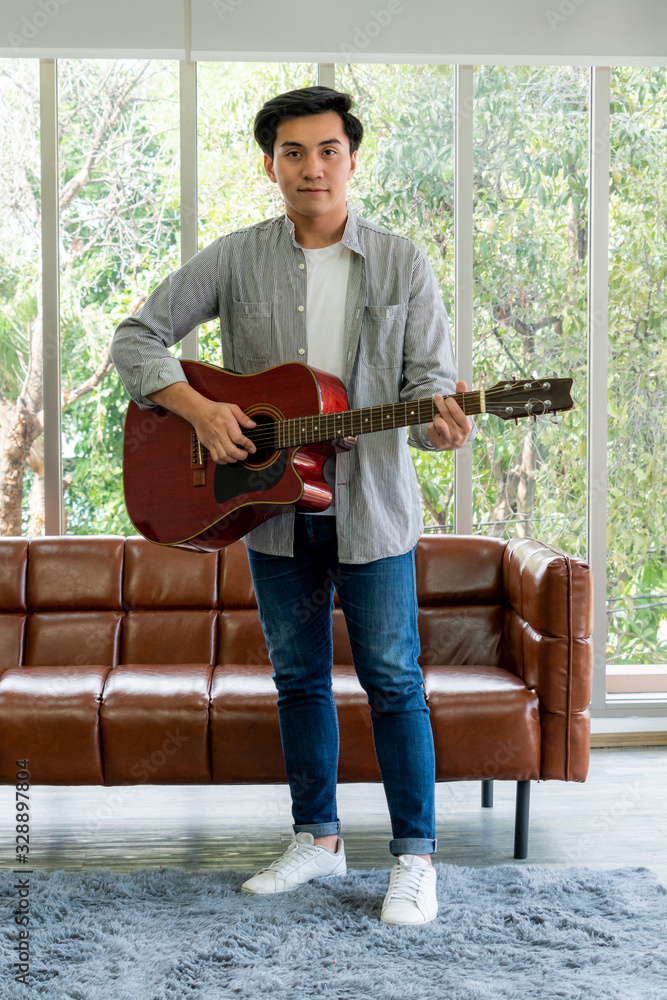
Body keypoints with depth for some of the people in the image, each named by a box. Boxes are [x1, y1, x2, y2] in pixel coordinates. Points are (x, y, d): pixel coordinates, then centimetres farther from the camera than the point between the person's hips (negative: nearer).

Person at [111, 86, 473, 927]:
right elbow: (137, 337, 0)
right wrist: (197, 409, -15)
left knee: (392, 682, 2)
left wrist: (440, 424, -25)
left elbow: (430, 378, -1)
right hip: (271, 504, 2)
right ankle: (317, 838, 28)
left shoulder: (401, 263, 0)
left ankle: (415, 855, 14)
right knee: (298, 677, 13)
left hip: (372, 507, -2)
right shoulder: (235, 259, 1)